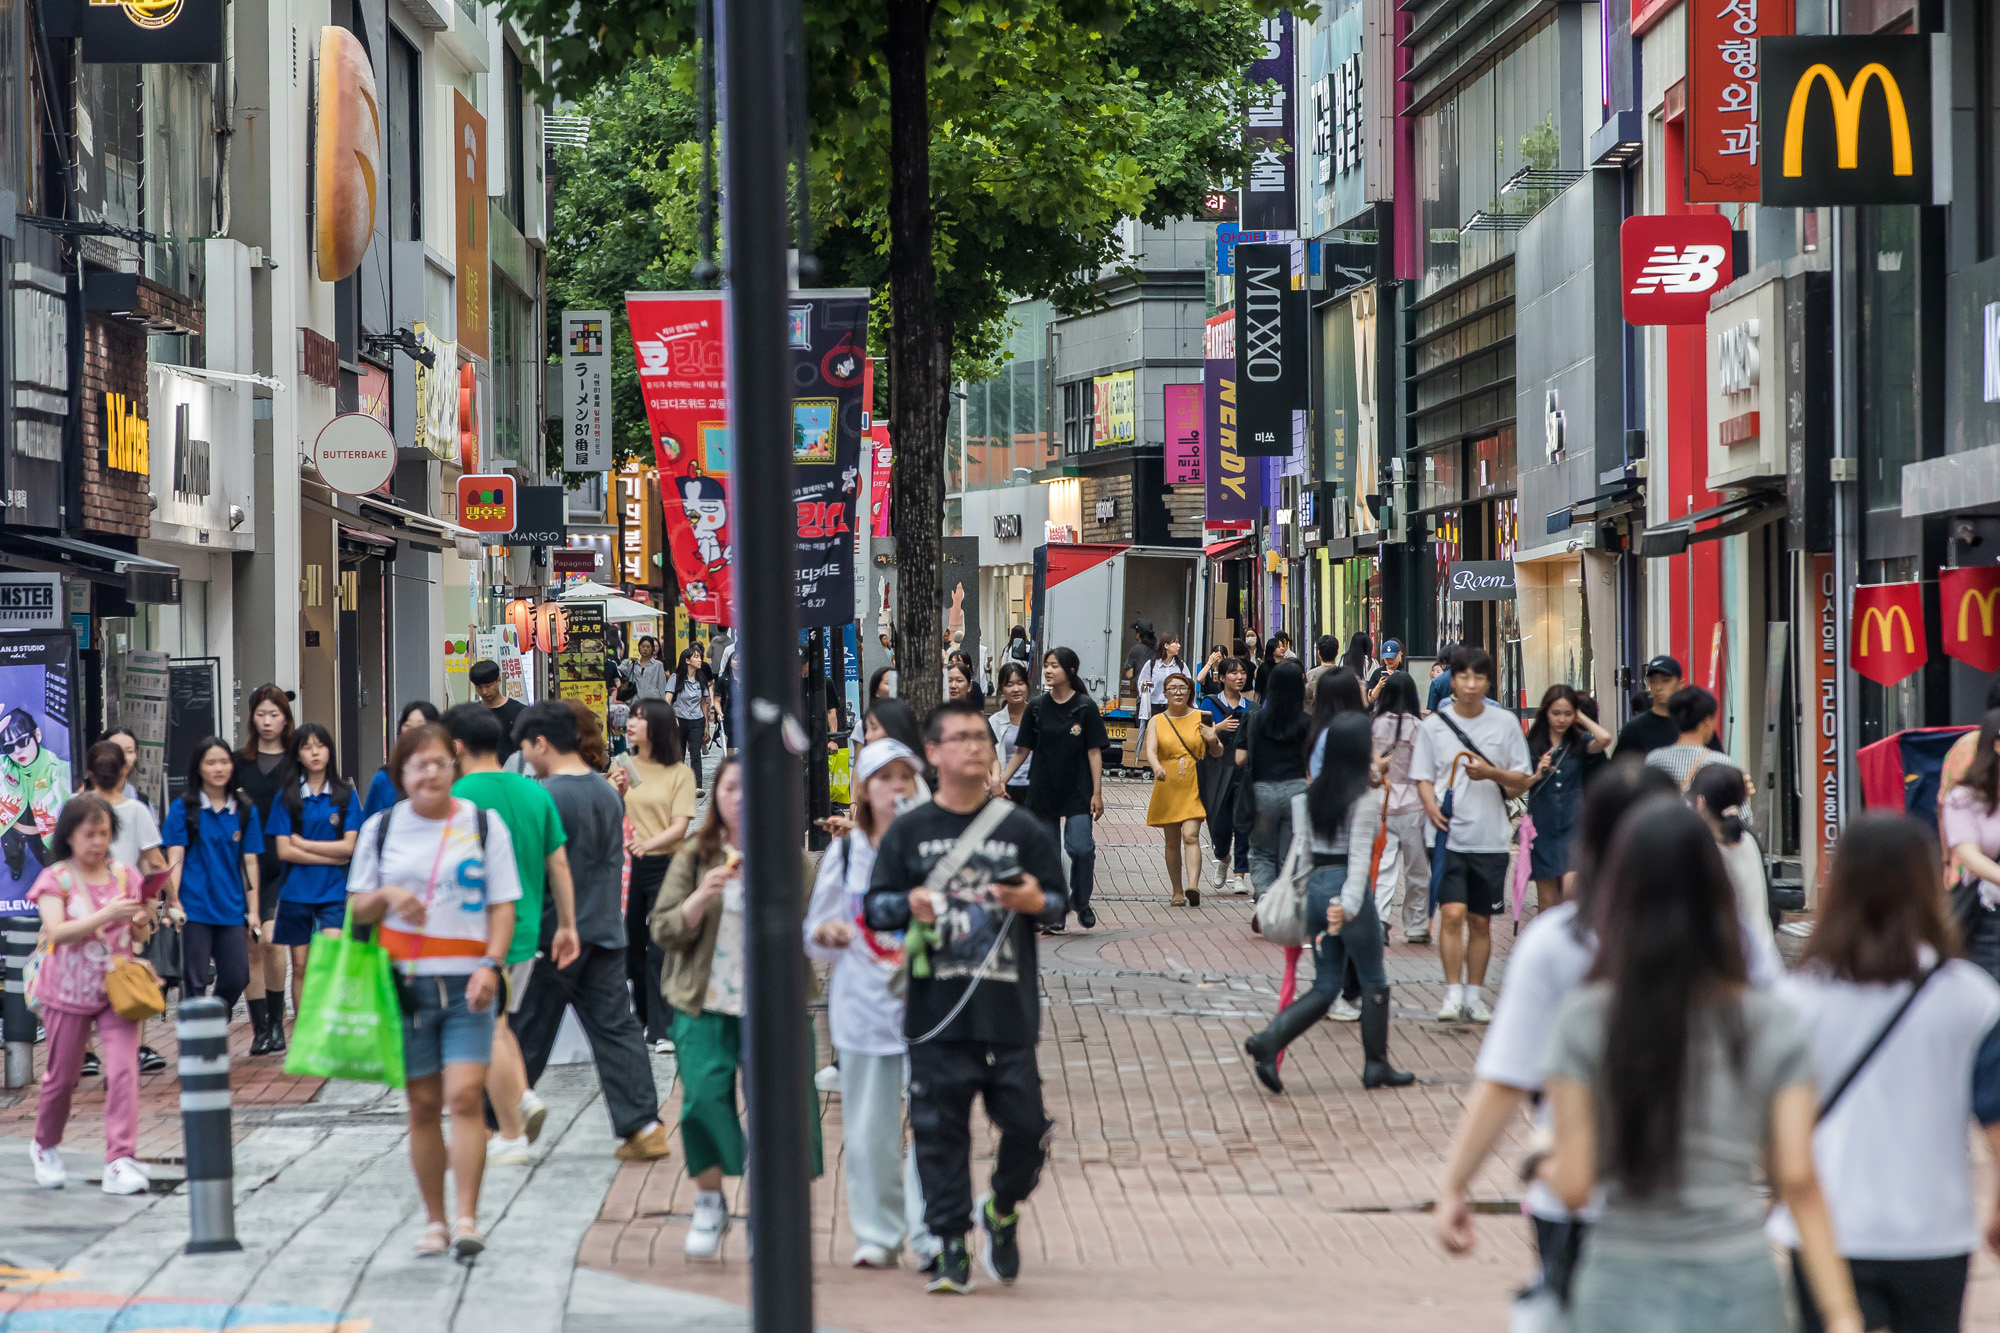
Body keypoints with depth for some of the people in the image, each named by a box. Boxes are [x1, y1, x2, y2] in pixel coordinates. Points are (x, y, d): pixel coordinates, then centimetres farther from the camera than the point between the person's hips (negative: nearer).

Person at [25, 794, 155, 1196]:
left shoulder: (123, 875, 5)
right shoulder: (56, 879, -6)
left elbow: (139, 935, 11)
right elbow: (57, 932, -20)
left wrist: (142, 922, -13)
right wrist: (106, 916, -30)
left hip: (117, 990, 2)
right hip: (69, 993, -2)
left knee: (123, 1070, -14)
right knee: (62, 1076, 11)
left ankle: (120, 1161, -14)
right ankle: (46, 1146, 37)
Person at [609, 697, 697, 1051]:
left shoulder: (680, 773, -1)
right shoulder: (622, 766, 9)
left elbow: (680, 826, -9)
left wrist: (648, 844, -25)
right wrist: (617, 792, -12)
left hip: (663, 866, -4)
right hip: (625, 865, 4)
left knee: (660, 949, -7)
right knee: (630, 947, 9)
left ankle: (662, 1030, -5)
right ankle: (639, 1019, 23)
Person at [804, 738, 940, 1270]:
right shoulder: (844, 854, 9)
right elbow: (815, 937, 14)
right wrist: (829, 933, -8)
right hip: (864, 1001, 2)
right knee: (868, 1125, 4)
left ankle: (931, 1234, -2)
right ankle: (878, 1234, 15)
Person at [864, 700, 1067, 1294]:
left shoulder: (1023, 829, 9)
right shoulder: (908, 832, 9)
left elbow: (1063, 902, 10)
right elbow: (874, 905, 8)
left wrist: (1035, 902, -13)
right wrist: (909, 905, -13)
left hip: (1010, 1009, 0)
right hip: (937, 1012, 0)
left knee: (1026, 1123, -1)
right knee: (939, 1130, -3)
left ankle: (1002, 1210, 25)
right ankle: (950, 1246, 4)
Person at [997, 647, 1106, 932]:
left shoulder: (1085, 707, -3)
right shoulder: (1037, 707, 4)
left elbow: (1094, 752, -3)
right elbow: (1023, 750, 8)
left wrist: (1097, 793, -8)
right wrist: (1000, 780, 0)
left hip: (1077, 793, -3)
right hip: (1043, 791, 3)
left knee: (1081, 848, -14)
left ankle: (1080, 901, 9)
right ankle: (1055, 910, 14)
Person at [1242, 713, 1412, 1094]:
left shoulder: (1316, 793, 10)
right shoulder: (1365, 798, -12)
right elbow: (1359, 855, -19)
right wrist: (1349, 905, -27)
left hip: (1316, 886, 7)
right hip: (1347, 888, -7)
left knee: (1325, 987, 11)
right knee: (1374, 981, 9)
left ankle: (1268, 1041, -7)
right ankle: (1376, 1066, 16)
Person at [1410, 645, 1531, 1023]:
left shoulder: (1505, 722, 4)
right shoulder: (1434, 724, 3)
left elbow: (1521, 781, 7)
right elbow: (1423, 777, 6)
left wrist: (1491, 773, -12)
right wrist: (1431, 806, -15)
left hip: (1490, 839, 1)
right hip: (1450, 836, -1)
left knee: (1481, 921, 8)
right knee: (1452, 913, -13)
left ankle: (1474, 994, 18)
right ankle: (1453, 992, -8)